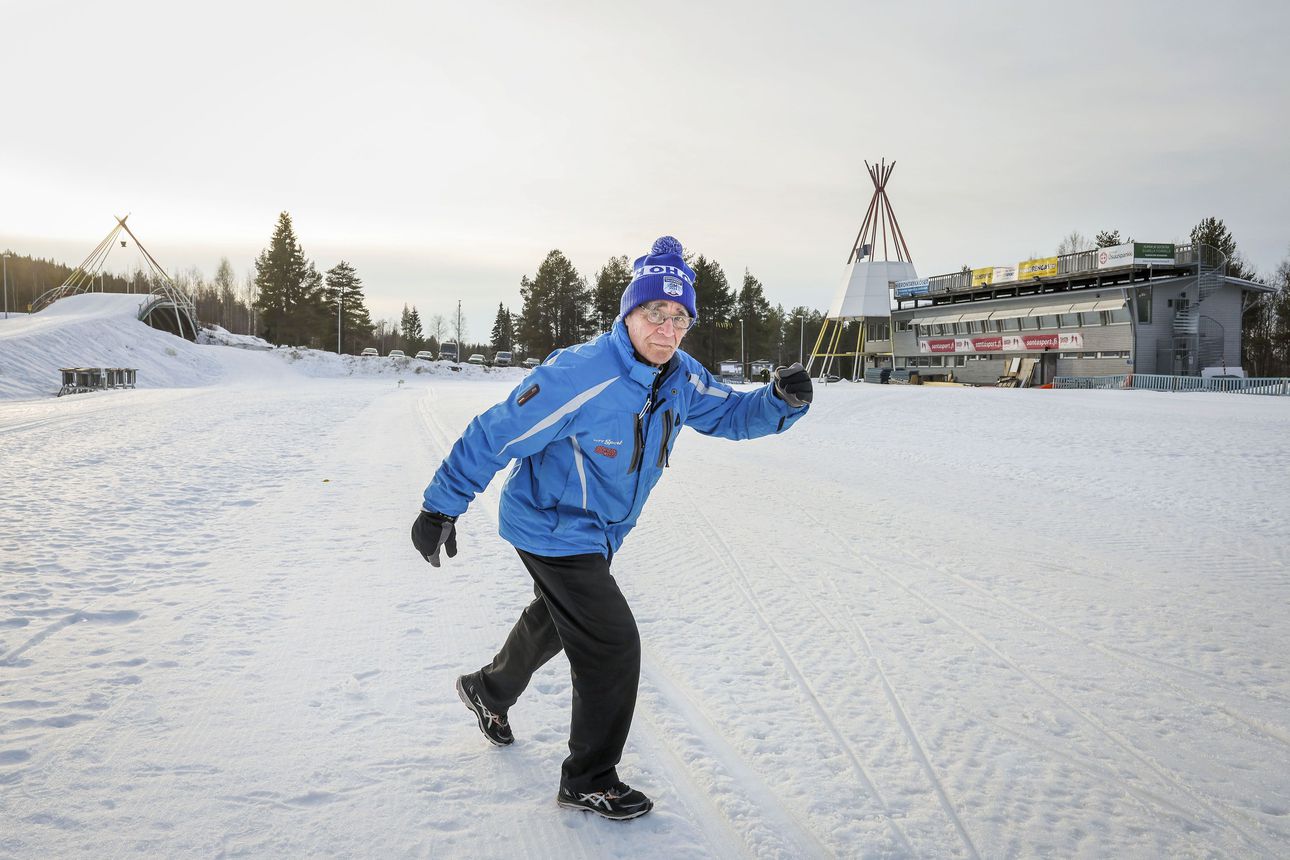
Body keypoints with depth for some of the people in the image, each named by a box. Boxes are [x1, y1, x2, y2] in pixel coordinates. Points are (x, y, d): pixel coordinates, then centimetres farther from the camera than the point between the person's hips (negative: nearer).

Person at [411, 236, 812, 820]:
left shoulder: (681, 379, -9)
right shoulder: (580, 376, -32)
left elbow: (732, 413, 2)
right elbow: (494, 437, -26)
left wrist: (782, 400, -20)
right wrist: (440, 508, -20)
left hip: (599, 532, 9)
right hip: (552, 528, -9)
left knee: (555, 619, 29)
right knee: (613, 643, -9)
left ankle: (489, 690, 59)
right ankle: (589, 783, 12)